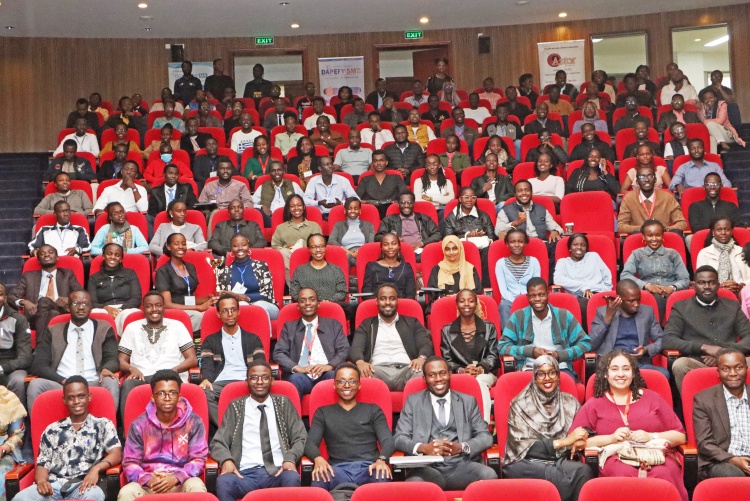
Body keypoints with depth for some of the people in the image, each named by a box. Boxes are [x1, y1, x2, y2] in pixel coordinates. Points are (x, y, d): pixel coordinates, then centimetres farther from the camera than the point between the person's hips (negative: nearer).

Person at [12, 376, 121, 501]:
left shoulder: (103, 425, 15)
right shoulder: (52, 430, 22)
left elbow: (116, 454, 2)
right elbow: (42, 463, 18)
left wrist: (96, 468, -20)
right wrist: (41, 480, -7)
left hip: (84, 485, -3)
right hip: (53, 485, 3)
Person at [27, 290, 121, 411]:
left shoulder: (104, 329, 18)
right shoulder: (52, 332, 18)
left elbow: (112, 359, 8)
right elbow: (38, 365, 9)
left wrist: (106, 369, -19)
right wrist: (63, 380, -10)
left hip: (93, 385, -1)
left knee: (111, 383, -32)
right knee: (35, 384, -29)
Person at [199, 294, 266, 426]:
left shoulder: (253, 339, 23)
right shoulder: (210, 341, 22)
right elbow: (207, 365, 7)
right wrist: (206, 380, -19)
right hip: (220, 384, 0)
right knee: (204, 393, -36)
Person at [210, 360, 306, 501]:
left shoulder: (284, 403, 16)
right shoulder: (236, 406, 16)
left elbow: (301, 438, 11)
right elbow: (218, 442, 11)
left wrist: (290, 458, -10)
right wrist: (227, 460, -11)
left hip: (277, 472, 0)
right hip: (245, 474, 0)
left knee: (292, 478, -35)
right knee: (223, 481, -34)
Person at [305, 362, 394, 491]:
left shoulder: (373, 410, 21)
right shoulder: (323, 413, 22)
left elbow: (388, 441, 8)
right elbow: (310, 443, 9)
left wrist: (381, 460, -17)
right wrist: (318, 459, -17)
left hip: (368, 468, -1)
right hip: (338, 469, 1)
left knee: (382, 478, -39)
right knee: (318, 478, -37)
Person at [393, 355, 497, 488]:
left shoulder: (468, 401, 17)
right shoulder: (413, 401, 15)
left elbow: (486, 436, 10)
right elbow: (399, 438, 7)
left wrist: (462, 447, -11)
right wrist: (423, 448, -15)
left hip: (462, 465, 3)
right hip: (427, 468, -2)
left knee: (489, 476, -30)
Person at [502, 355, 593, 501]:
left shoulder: (570, 402, 13)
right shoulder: (520, 404, 2)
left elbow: (581, 433, 12)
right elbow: (521, 446, -6)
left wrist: (578, 443, -14)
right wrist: (563, 441, -14)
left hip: (561, 460, 4)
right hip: (525, 463, -3)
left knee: (583, 471, -31)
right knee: (558, 477, -36)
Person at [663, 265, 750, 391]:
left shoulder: (733, 306, 18)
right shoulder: (681, 307, 11)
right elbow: (667, 340, -1)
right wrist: (703, 347, -12)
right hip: (696, 365, -2)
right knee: (680, 364, -34)